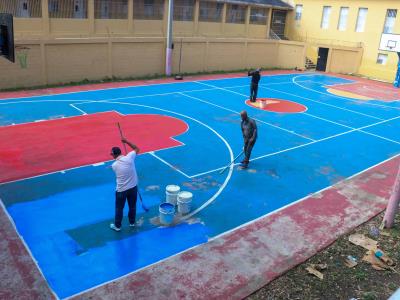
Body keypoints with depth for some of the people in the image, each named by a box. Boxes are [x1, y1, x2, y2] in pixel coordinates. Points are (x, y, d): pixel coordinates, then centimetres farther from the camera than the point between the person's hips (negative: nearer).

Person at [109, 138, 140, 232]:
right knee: (132, 206, 21)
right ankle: (132, 222, 39)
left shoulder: (114, 165, -13)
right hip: (133, 187, 2)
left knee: (119, 208, 16)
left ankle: (117, 226, 30)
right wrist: (126, 141, 4)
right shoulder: (129, 158, -15)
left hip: (121, 190, -2)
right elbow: (137, 149, 3)